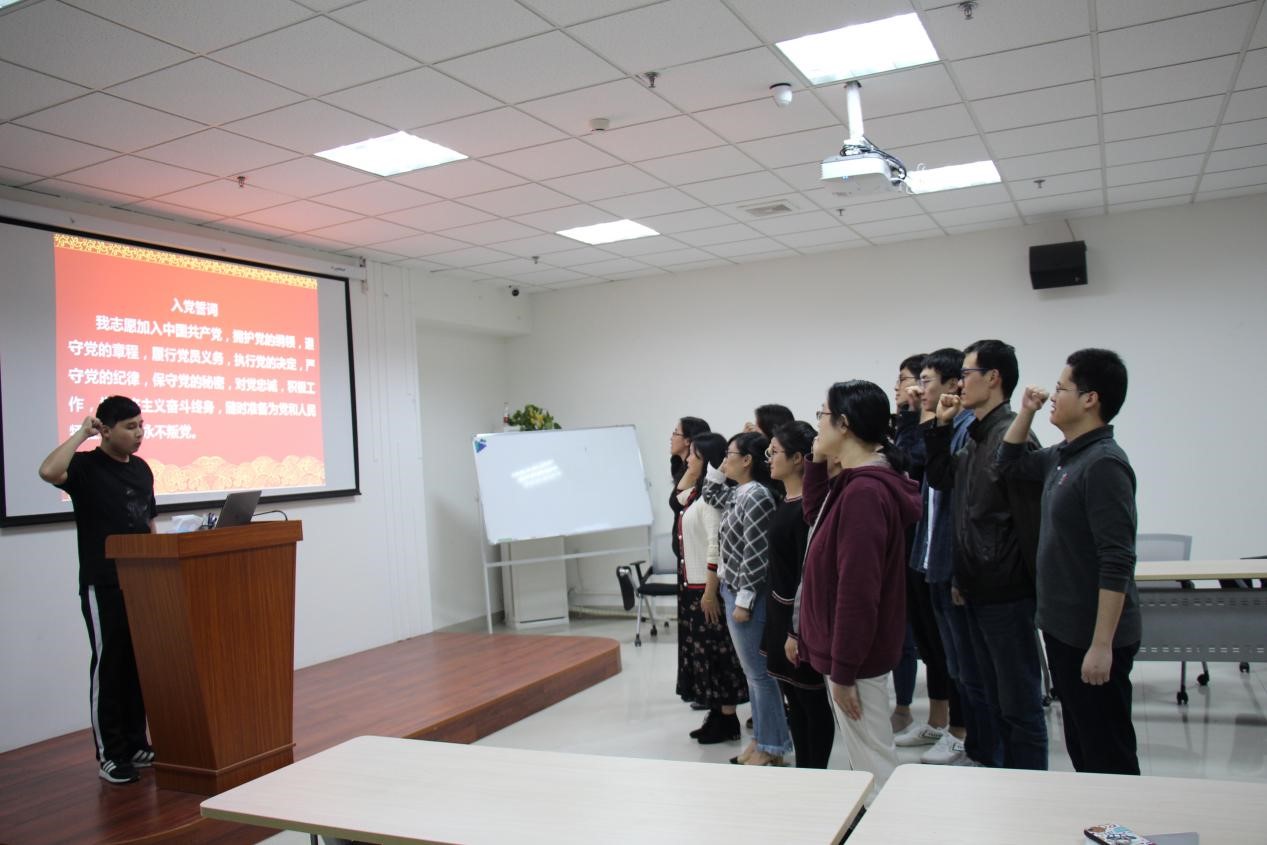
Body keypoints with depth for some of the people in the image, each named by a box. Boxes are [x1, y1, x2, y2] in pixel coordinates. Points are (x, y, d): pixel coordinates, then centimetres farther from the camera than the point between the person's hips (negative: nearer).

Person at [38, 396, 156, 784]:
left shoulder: (141, 468, 12)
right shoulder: (86, 467, -7)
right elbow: (48, 471, -31)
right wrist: (82, 433, -20)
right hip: (103, 586, -6)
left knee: (139, 665, 11)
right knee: (108, 666, 0)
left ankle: (136, 744, 22)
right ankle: (110, 755, 10)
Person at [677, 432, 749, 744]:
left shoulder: (711, 494, -17)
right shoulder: (695, 494, 11)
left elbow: (716, 545, -22)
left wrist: (710, 591, -22)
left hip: (709, 587, -10)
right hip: (694, 586, 10)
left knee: (718, 653, -1)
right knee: (704, 653, 14)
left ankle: (728, 721, 9)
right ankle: (717, 715, 23)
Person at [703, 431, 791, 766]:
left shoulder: (757, 497, -18)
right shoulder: (738, 494, 9)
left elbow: (757, 556, -21)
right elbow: (711, 495, 30)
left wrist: (744, 599, -19)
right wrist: (717, 468, 16)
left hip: (747, 596, -10)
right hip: (733, 591, 10)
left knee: (758, 672, 0)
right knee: (752, 671, 16)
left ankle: (771, 748, 11)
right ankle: (761, 739, 26)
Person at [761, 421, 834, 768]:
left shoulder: (807, 507, -20)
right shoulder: (786, 502, 7)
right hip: (780, 609, 9)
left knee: (812, 700, 5)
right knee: (794, 698, 18)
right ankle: (803, 773, 31)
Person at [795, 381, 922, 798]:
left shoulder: (864, 491, -24)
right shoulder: (858, 482, 7)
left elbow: (857, 590, -25)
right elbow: (816, 514, 23)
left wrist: (843, 670, -20)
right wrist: (817, 464, 8)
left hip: (856, 656, -10)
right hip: (850, 651, 10)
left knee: (873, 763, 3)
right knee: (868, 761, 21)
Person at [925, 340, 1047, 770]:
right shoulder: (975, 436, 11)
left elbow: (1031, 519, -20)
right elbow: (942, 479, 22)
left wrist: (1033, 588, -17)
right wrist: (940, 427, 10)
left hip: (1005, 594, -9)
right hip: (979, 590, 9)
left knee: (1020, 703, 3)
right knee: (996, 697, 20)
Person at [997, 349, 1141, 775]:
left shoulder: (1103, 464, -20)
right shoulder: (1063, 456, 7)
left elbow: (1117, 563, -24)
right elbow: (1010, 463, 26)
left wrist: (1102, 645, -24)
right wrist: (1025, 413, 11)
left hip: (1093, 638, -9)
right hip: (1063, 628, 9)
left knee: (1108, 756, 4)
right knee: (1080, 748, 21)